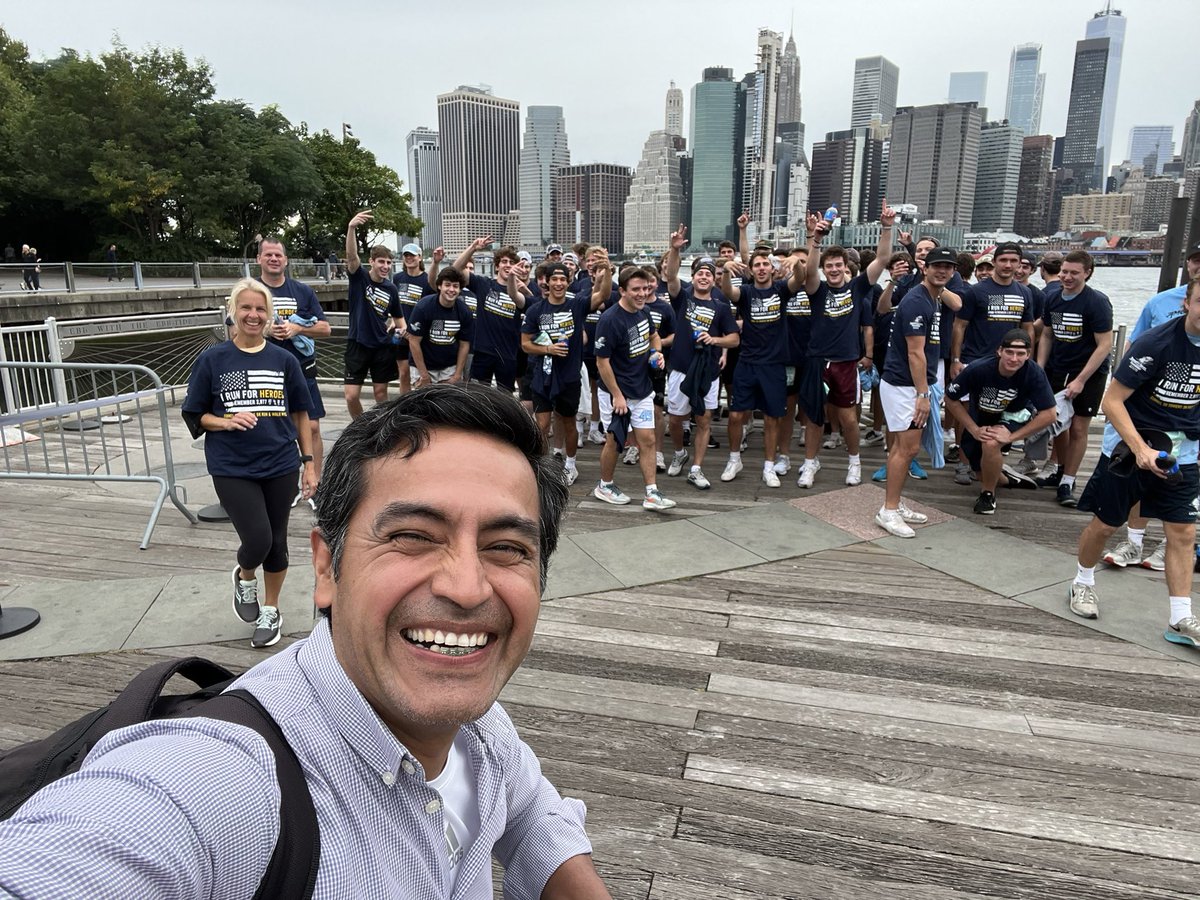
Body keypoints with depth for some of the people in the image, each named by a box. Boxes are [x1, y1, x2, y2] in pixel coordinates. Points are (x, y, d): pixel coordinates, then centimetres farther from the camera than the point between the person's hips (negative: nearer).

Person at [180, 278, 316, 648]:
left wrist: (309, 463, 5)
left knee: (276, 543, 10)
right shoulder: (212, 360, -1)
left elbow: (300, 414, 8)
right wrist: (226, 422, -17)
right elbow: (195, 416, 4)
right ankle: (244, 578, 25)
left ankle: (270, 612, 32)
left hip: (281, 467, 2)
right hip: (233, 470, -2)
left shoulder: (284, 360, 3)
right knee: (258, 540, -12)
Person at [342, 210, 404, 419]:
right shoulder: (359, 278, -4)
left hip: (383, 346, 3)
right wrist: (351, 228, -41)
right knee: (351, 395, -5)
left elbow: (398, 317, 16)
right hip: (358, 344, -2)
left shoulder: (391, 289, 4)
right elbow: (351, 256, -24)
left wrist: (402, 328, -8)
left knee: (380, 392, 8)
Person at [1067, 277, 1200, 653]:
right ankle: (1083, 582, 30)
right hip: (1130, 445, -4)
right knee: (1105, 523, 6)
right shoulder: (1155, 343, -20)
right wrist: (1141, 449, -26)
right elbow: (1112, 400, -18)